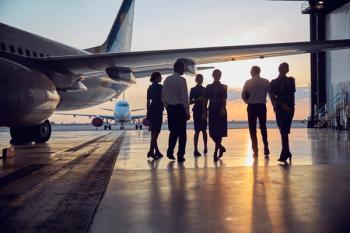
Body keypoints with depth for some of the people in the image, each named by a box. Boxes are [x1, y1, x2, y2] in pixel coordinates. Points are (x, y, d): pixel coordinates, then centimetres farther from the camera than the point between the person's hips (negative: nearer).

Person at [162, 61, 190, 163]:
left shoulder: (167, 80, 7)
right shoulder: (181, 80, -12)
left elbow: (163, 96, 9)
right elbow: (184, 97, -13)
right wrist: (187, 112, -7)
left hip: (170, 108, 6)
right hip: (180, 108, -6)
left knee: (173, 131, 18)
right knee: (181, 132, 3)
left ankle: (170, 152, 14)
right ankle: (180, 156, 6)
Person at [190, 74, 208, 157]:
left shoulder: (205, 89, 11)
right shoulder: (193, 89, 1)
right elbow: (190, 102, -3)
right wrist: (197, 99, -18)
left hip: (203, 111, 3)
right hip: (197, 111, -3)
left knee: (204, 130, 8)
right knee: (197, 130, -6)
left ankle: (205, 147, 20)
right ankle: (195, 149, -5)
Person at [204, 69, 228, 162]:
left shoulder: (223, 87, 4)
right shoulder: (209, 87, 9)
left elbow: (224, 100, -6)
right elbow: (206, 101, 8)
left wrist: (223, 109, -22)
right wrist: (204, 112, 3)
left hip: (221, 111, -2)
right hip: (212, 110, 2)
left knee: (219, 131, -4)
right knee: (212, 132, 0)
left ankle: (216, 152, 1)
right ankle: (220, 147, 24)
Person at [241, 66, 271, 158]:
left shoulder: (248, 82, -5)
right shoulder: (266, 82, -2)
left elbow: (243, 95, -5)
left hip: (251, 107, -1)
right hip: (262, 106, 1)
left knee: (252, 129, 6)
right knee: (263, 127, 13)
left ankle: (255, 150, 5)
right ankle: (266, 148, 7)